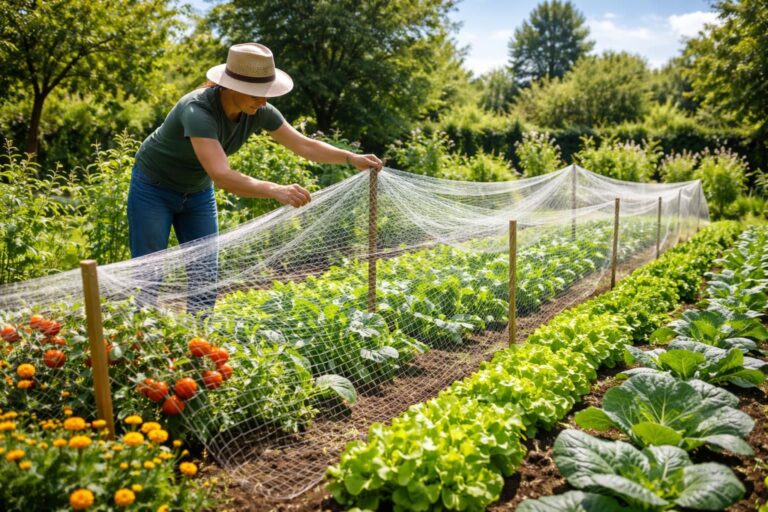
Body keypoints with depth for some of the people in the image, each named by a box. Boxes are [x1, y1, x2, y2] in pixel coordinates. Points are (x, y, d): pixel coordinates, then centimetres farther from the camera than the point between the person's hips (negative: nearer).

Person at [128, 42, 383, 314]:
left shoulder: (258, 112, -18)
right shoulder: (198, 110, -37)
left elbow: (304, 145, -10)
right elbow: (221, 175, -49)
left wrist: (351, 157, -22)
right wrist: (276, 190, -61)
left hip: (197, 192, 6)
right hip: (154, 188, -6)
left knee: (205, 278, 4)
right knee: (148, 279, -3)